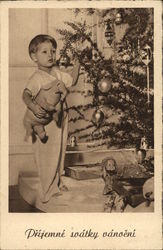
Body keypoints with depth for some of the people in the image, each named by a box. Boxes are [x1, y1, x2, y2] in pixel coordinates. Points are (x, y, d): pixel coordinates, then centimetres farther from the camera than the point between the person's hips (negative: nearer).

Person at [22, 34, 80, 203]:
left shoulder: (57, 73, 5)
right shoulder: (37, 78, -21)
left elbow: (71, 81, 21)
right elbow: (26, 94, -34)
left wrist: (76, 67, 7)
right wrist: (33, 106, -53)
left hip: (60, 119, 8)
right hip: (45, 122, -8)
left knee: (59, 153, 21)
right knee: (47, 157, 2)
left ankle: (57, 184, 39)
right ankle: (47, 191, 18)